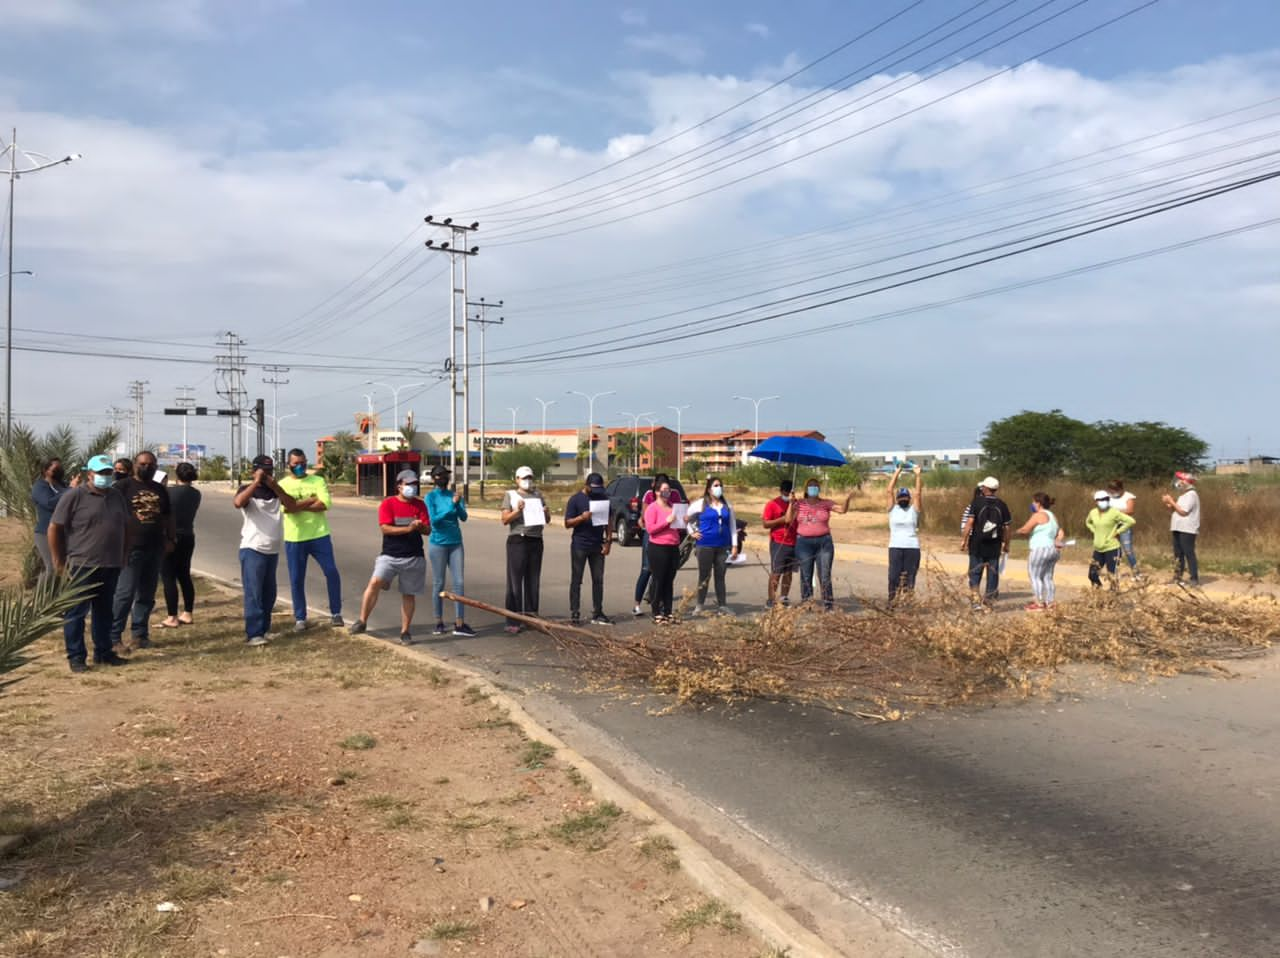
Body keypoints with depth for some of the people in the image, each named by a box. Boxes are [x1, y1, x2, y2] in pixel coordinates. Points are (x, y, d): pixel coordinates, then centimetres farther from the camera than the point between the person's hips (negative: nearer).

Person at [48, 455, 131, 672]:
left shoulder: (117, 497, 12)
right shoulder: (74, 496, -7)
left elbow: (125, 528, 20)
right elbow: (54, 529, -8)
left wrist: (123, 557, 13)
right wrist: (59, 563, -9)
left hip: (111, 566, 6)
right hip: (81, 566, -6)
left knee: (105, 612, 14)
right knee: (76, 612, 1)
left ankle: (103, 652, 24)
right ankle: (76, 657, 8)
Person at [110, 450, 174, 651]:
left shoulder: (160, 490, 16)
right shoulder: (123, 486, -2)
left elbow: (168, 517, 22)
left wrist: (170, 540, 13)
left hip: (155, 548, 6)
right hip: (131, 548, -6)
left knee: (147, 595, 9)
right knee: (124, 593, -8)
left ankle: (140, 633, 17)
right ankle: (113, 636, -1)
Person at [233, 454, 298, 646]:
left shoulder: (275, 490, 11)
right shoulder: (247, 490, -4)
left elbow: (292, 504, -4)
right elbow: (238, 502, -27)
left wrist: (274, 485, -11)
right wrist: (256, 482, -22)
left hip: (273, 551, 6)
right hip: (252, 550, -6)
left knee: (269, 593, 12)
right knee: (253, 593, -9)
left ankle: (264, 629, 23)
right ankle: (253, 634, -9)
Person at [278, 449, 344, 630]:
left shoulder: (318, 480, 4)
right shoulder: (283, 484, 3)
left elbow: (325, 503, -12)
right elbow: (287, 507, -15)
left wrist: (299, 505, -12)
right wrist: (312, 499, -13)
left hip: (319, 535, 0)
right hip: (294, 539, 0)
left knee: (331, 572, -5)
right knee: (296, 579, 6)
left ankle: (335, 613, 9)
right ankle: (300, 618, 18)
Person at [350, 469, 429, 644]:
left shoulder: (420, 505, 6)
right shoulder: (388, 503, -3)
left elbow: (428, 530, 3)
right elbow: (385, 528, -14)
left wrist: (420, 526, -20)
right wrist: (408, 528, -23)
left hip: (414, 557, 3)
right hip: (389, 555, -2)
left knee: (409, 594, 7)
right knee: (374, 583, -20)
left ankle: (405, 631, 18)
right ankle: (362, 621, -7)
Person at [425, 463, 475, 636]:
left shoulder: (454, 495, 2)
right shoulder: (430, 497, -6)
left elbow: (464, 517, -7)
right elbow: (434, 520, -15)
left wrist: (457, 503, -25)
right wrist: (451, 506, -23)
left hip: (455, 543, 3)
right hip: (438, 543, -3)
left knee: (459, 582, -1)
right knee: (438, 583, 4)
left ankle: (459, 624, 0)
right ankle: (439, 622, 15)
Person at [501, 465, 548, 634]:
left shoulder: (538, 495, 16)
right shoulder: (510, 495, 4)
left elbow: (547, 520, 18)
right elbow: (505, 519, -5)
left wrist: (545, 511, -4)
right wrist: (518, 510, -20)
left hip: (536, 540, 5)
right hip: (517, 540, -4)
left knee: (533, 580, 9)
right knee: (515, 582, -6)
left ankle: (531, 616, 18)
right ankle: (512, 622, -7)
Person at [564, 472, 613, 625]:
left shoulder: (603, 497, 7)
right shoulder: (575, 499, -6)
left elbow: (608, 521, 12)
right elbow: (567, 523, -7)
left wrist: (608, 540, 2)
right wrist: (582, 517, -24)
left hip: (597, 546, 4)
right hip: (579, 546, -4)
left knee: (598, 580, 7)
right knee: (576, 580, 1)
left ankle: (597, 614, 14)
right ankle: (574, 613, 6)